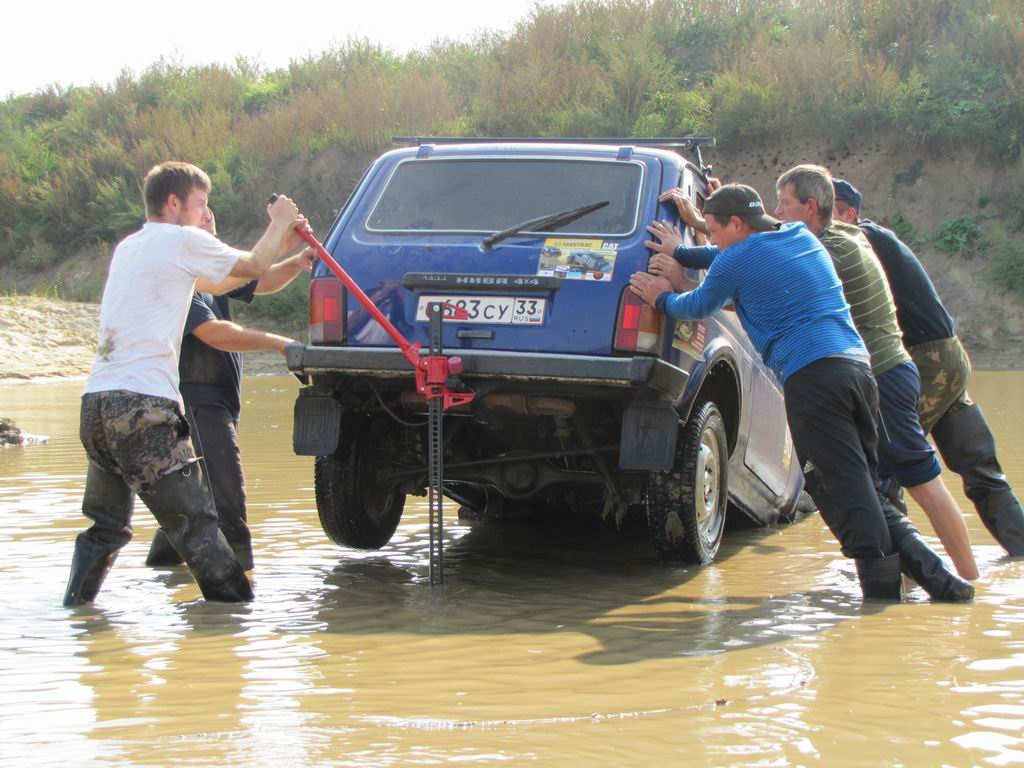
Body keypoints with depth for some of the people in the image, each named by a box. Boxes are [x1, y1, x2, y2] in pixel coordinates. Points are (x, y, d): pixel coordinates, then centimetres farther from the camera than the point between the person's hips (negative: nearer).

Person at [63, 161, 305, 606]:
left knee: (106, 524, 17)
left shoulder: (129, 248, 24)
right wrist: (278, 224, 28)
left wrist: (280, 246, 27)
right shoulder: (182, 240, -2)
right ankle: (236, 608, -3)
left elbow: (215, 282, 28)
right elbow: (253, 267, 10)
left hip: (96, 401, 8)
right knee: (194, 523, -5)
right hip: (143, 405, -8)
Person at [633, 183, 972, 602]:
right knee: (863, 492, 11)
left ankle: (883, 592, -13)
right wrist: (679, 253, 45)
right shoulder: (802, 238, 24)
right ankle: (941, 579, 0)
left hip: (812, 375, -8)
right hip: (858, 366, 8)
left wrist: (662, 299, 38)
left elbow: (700, 306, 20)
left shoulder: (737, 260, 1)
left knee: (846, 496, -9)